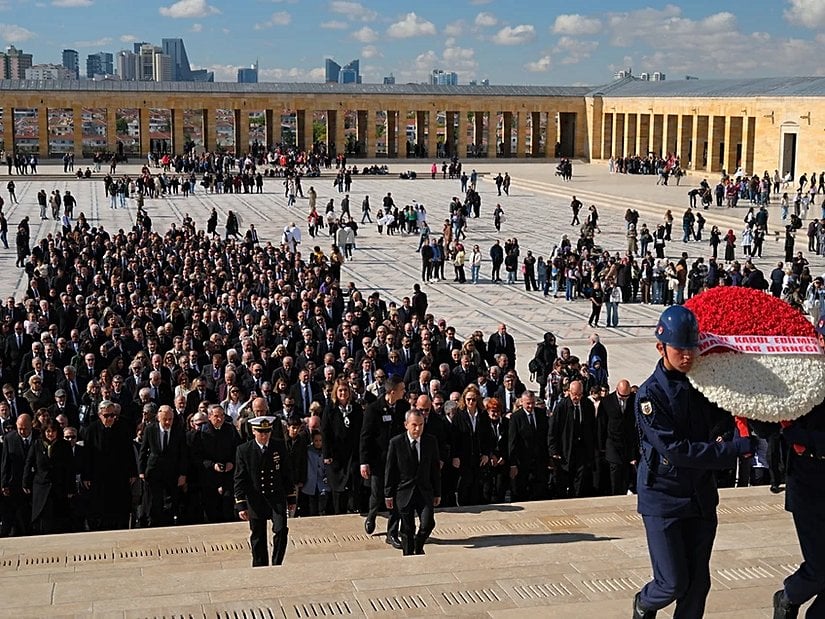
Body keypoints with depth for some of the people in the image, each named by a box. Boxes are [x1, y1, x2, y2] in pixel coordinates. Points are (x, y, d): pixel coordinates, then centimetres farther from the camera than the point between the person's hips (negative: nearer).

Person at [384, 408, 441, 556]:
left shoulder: (431, 441, 2)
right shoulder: (396, 442, -5)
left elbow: (435, 469, 8)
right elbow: (390, 470, -1)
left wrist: (437, 493, 8)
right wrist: (388, 494, -1)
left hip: (425, 492, 2)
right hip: (404, 492, -2)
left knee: (428, 523, -11)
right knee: (407, 529, 4)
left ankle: (418, 546, 18)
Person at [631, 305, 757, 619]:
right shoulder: (650, 394, -14)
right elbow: (675, 450, -21)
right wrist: (734, 448, -21)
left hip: (701, 495, 5)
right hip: (663, 497, -5)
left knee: (698, 584, 8)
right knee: (673, 583, -3)